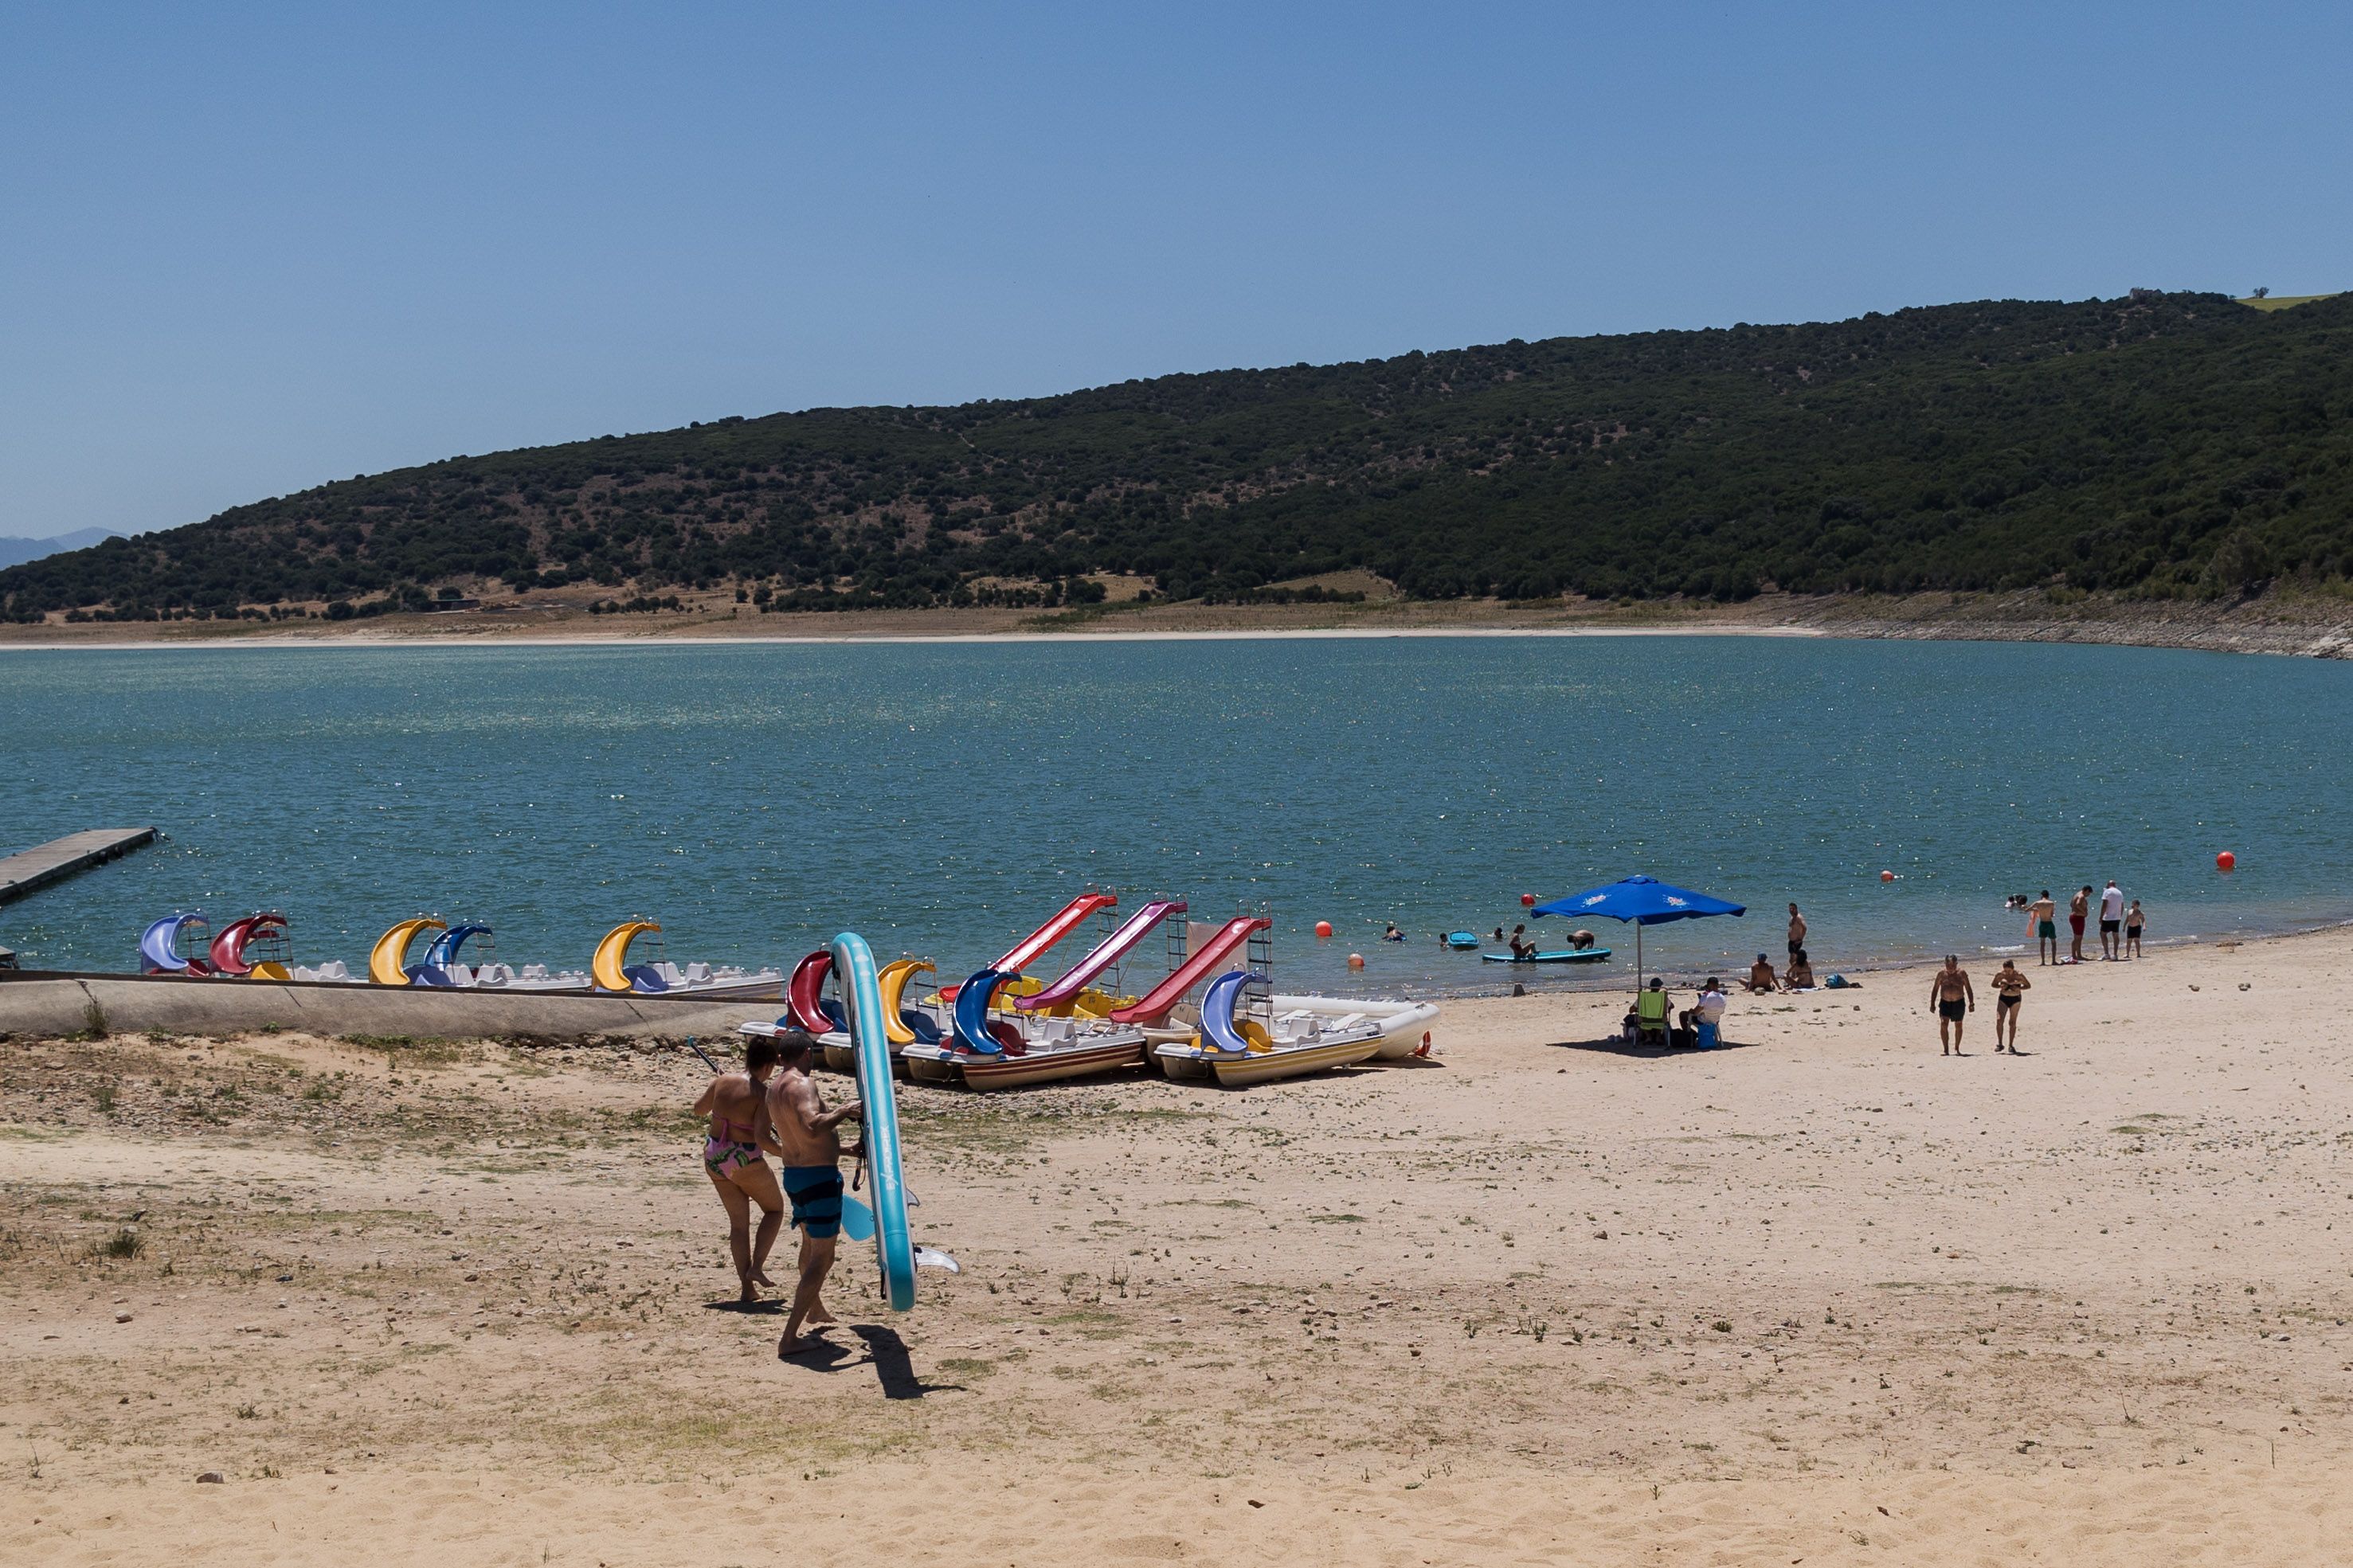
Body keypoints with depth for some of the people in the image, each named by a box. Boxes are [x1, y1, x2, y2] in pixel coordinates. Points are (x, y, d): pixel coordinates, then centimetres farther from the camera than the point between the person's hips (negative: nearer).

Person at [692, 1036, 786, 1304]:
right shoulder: (764, 1094, -17)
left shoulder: (723, 1081, -1)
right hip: (746, 1161, -5)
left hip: (714, 1159, 5)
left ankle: (747, 1289, 11)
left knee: (738, 1222, 14)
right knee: (774, 1209, 19)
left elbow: (699, 1109, 15)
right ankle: (756, 1266, 3)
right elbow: (761, 1137, -24)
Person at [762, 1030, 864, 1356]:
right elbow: (812, 1127, -36)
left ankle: (815, 1310, 55)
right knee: (822, 1259, -5)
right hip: (819, 1176, -10)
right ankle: (789, 1338, -11)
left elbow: (765, 1136, 24)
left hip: (793, 1174, 10)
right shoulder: (802, 1084, -19)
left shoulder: (775, 1088, 10)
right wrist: (845, 1111, -24)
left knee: (810, 1245, 31)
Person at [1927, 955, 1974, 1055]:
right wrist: (1932, 1004, 0)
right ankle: (1946, 1049, -12)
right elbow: (1935, 989, 4)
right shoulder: (1941, 974, -2)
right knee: (1943, 1024, -15)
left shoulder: (1962, 973, -3)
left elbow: (1968, 989, 2)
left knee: (1958, 1026, 11)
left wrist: (1971, 1003, -2)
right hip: (1945, 1003, -1)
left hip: (1959, 1003, 1)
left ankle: (1956, 1048, 27)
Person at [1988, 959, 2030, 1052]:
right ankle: (1999, 1043, -2)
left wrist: (2019, 988, -20)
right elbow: (1994, 984, 6)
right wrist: (2000, 986, -16)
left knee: (2012, 1023, 2)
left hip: (2015, 999, -1)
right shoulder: (2000, 975, -10)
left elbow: (2028, 986, -2)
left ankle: (2011, 1045, 12)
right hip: (2003, 998, 1)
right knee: (1999, 1020, -13)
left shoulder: (2018, 975, -13)